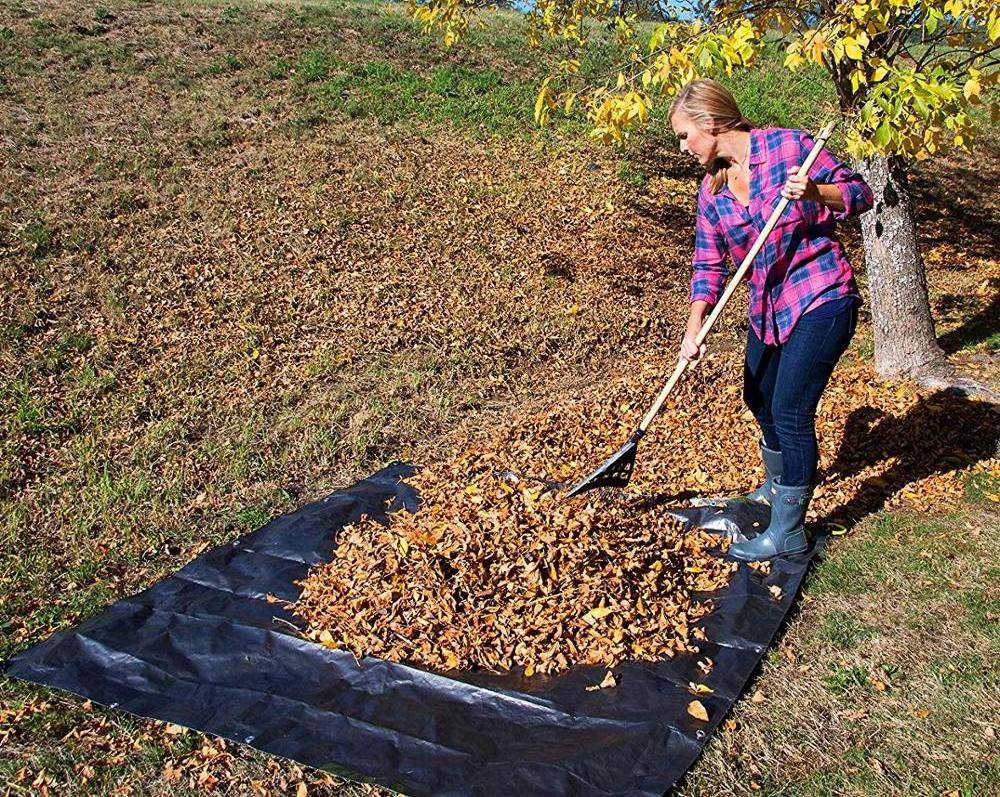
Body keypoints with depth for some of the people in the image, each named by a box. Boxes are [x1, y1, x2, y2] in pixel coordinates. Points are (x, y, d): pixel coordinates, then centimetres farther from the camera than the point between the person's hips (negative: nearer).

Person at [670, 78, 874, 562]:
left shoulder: (788, 146, -13)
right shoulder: (712, 190, 4)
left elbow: (859, 194, -10)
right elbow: (708, 265, 3)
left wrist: (814, 192, -30)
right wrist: (694, 327, -9)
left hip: (821, 302, -7)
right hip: (767, 308, 8)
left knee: (790, 412, -9)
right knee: (759, 399, 21)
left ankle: (788, 532, 6)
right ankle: (776, 487, 49)